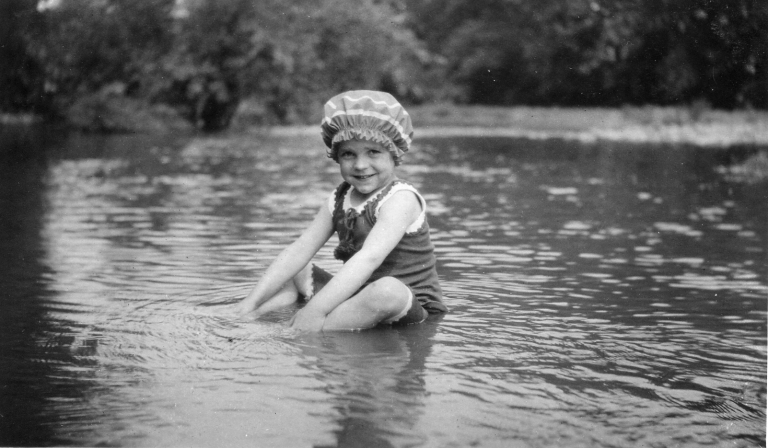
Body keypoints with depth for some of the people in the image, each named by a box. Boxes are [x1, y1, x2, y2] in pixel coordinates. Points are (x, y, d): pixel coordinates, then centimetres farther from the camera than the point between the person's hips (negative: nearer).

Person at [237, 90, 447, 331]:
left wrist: (315, 310, -39)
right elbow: (299, 250, 4)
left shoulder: (401, 198, -16)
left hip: (410, 306, -7)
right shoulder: (339, 199, 7)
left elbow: (369, 257, -30)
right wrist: (252, 301, -7)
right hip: (356, 299, 8)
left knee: (387, 290, -39)